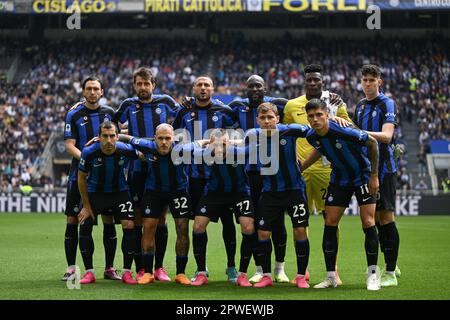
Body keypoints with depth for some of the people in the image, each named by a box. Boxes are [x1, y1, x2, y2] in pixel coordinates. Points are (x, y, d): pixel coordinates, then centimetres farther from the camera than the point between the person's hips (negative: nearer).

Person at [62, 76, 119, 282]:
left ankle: (109, 268, 10)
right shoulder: (74, 114, 0)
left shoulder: (109, 113, 8)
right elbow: (69, 144, -6)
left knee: (109, 220, 2)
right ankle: (71, 268, 5)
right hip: (80, 172, -2)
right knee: (73, 219, -2)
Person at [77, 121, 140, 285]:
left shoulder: (125, 150, -23)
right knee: (85, 226, -12)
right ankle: (89, 272, 1)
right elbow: (81, 179, -10)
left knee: (129, 225, -14)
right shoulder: (89, 152, -24)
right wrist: (87, 206, -8)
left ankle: (127, 272, -3)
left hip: (119, 191, 0)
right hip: (94, 192, 0)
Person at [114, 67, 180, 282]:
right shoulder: (129, 105, 6)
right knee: (137, 220, 0)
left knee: (161, 220, 3)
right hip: (137, 170, 0)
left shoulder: (165, 102, 5)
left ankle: (159, 267, 12)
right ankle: (140, 270, 6)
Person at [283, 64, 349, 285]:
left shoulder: (334, 103, 4)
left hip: (327, 167, -2)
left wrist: (338, 108, -9)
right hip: (300, 168, 2)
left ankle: (333, 269, 6)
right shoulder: (292, 105, 8)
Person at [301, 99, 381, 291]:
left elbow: (372, 143, -19)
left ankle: (372, 275, 0)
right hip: (339, 179, 5)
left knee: (368, 223, -11)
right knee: (330, 223, -2)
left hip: (363, 177, -5)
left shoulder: (343, 131, -30)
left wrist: (374, 176, -15)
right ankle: (331, 277, 5)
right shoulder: (312, 136, -12)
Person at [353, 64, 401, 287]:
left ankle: (391, 274, -6)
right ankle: (391, 266, 19)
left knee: (386, 217, -8)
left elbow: (386, 135, -20)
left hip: (383, 168, -7)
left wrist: (361, 133, -31)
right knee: (375, 219, 9)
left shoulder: (387, 104, -6)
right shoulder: (360, 106, 15)